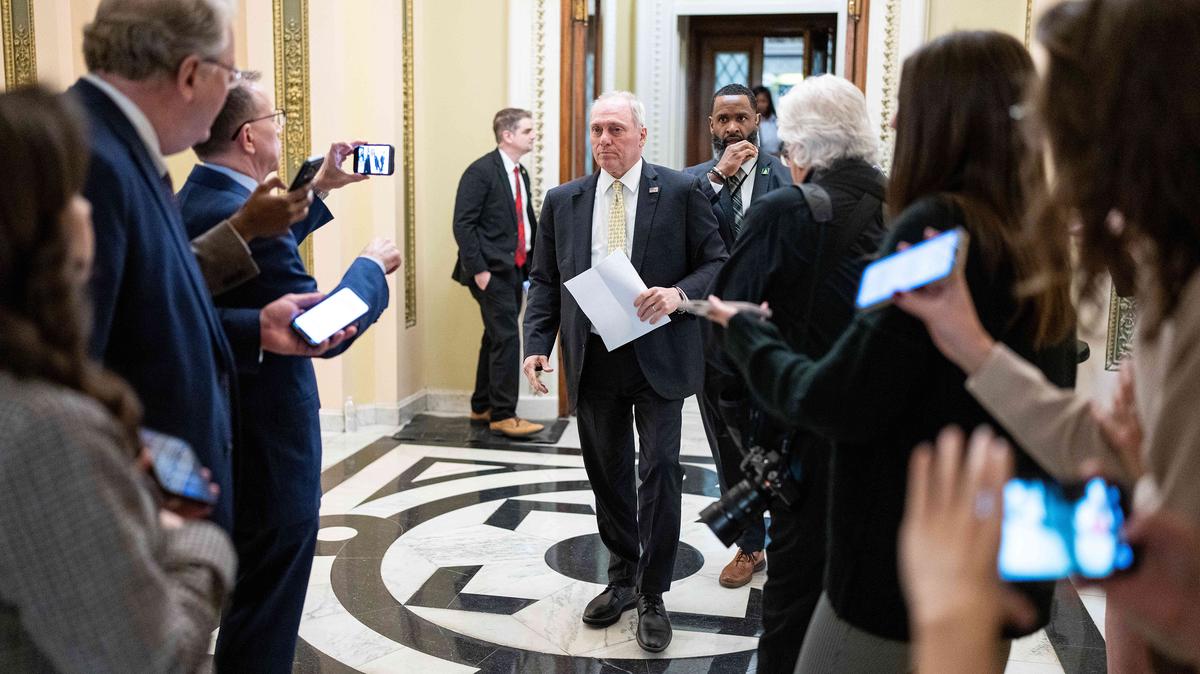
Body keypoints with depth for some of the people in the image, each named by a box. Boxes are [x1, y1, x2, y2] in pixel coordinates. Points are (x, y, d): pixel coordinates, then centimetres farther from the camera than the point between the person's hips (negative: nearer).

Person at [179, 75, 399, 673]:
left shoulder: (190, 202, 3)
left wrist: (320, 189, 22)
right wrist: (373, 267, -6)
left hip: (222, 428, 10)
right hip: (270, 442, -10)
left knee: (245, 592, 26)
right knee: (265, 615, 6)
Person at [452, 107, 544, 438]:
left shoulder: (521, 173, 14)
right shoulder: (481, 171, -11)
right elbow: (463, 224, -15)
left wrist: (534, 261, 10)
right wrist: (478, 270, -19)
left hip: (516, 269, 9)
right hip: (492, 271, -9)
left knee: (496, 338, 15)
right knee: (506, 339, -10)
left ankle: (482, 407, 25)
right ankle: (502, 415, -2)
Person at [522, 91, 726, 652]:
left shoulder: (680, 191, -2)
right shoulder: (563, 201, 8)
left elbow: (717, 263, -1)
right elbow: (545, 281, 10)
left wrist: (679, 293, -21)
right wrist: (537, 345, -3)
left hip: (658, 356, -3)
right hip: (592, 359, 4)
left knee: (659, 472, -2)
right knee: (608, 475, 13)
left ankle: (652, 596, 13)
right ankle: (622, 578, 32)